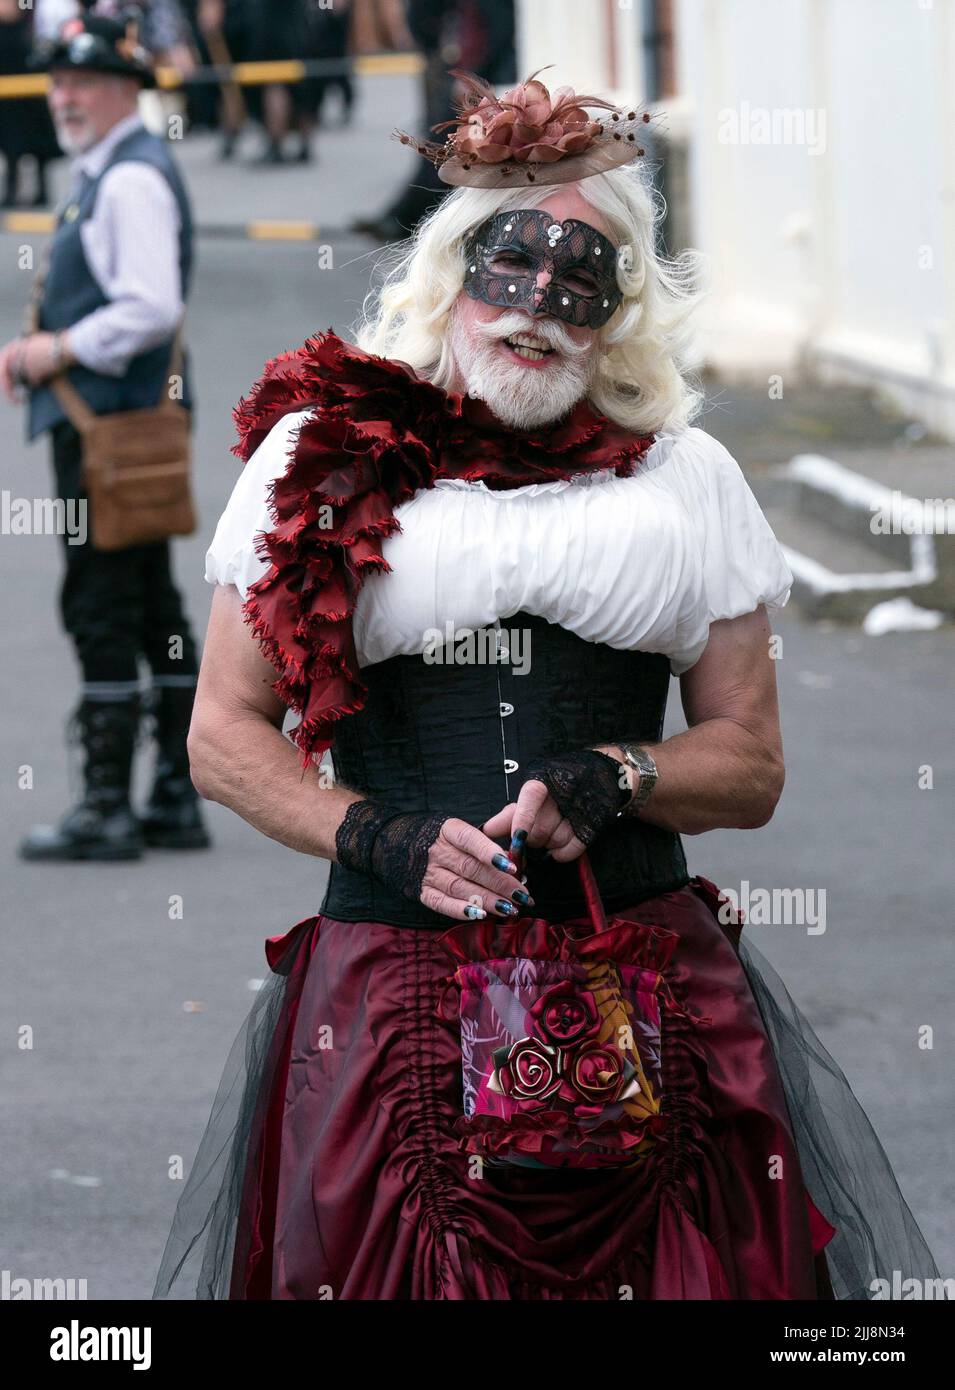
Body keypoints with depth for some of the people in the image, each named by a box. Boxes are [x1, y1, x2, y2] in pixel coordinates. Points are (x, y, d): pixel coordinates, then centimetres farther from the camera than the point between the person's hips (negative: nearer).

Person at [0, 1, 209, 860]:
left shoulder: (132, 179, -14)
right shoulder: (104, 176, 19)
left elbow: (152, 308, -24)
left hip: (112, 426, -11)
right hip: (110, 424, 11)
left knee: (101, 611, -10)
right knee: (152, 607, 12)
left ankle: (107, 808, -10)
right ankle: (176, 800, 16)